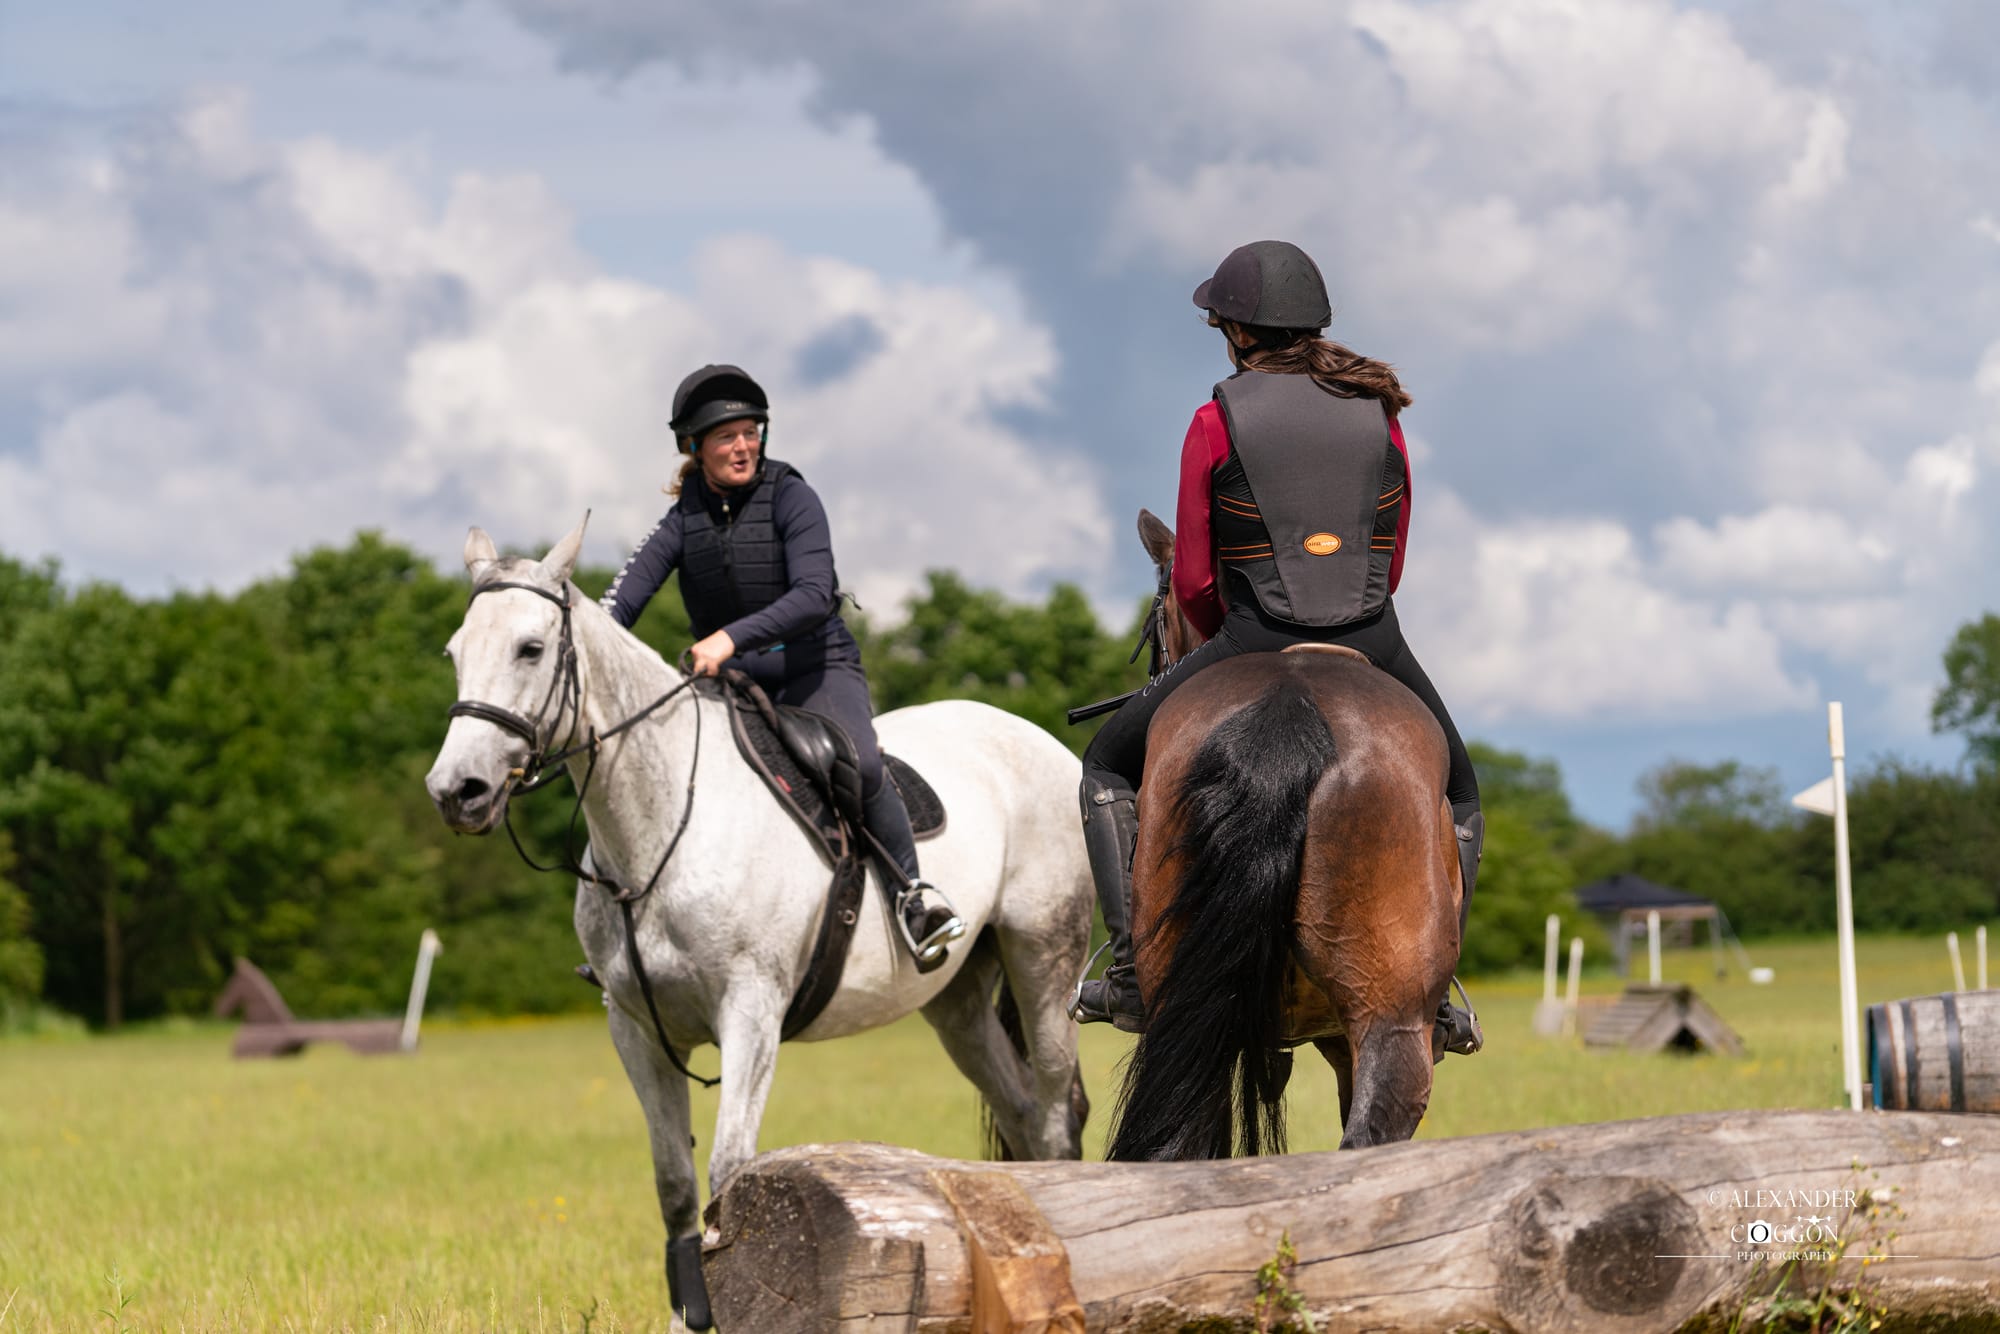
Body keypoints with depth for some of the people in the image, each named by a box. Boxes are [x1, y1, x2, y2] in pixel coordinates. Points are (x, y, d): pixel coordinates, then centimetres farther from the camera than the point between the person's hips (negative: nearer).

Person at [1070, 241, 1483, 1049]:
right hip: (1373, 644, 2)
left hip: (1253, 644, -2)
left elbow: (1194, 582, 0)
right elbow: (1392, 564, 12)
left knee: (1111, 766, 18)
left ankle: (1131, 970, 6)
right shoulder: (1379, 416, 6)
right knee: (1456, 796, 26)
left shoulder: (1217, 423, -3)